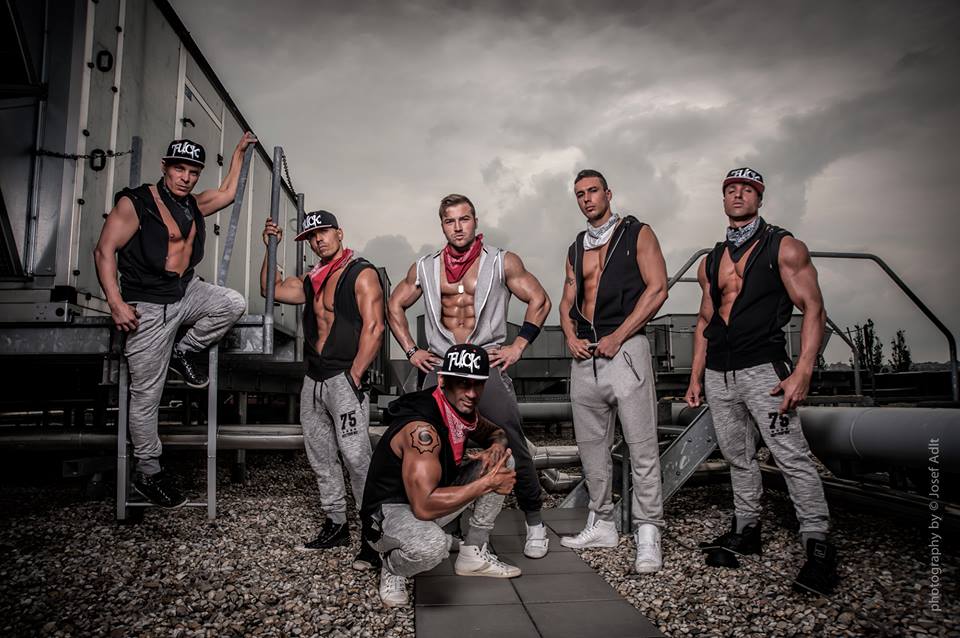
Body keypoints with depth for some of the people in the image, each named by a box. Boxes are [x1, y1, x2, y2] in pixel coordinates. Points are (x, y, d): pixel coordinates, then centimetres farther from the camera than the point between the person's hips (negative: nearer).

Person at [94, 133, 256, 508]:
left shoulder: (193, 205, 9)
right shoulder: (134, 203, -10)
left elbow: (227, 193, 26)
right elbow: (104, 250, -13)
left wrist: (239, 152, 25)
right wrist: (116, 303, -21)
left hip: (187, 292, 6)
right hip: (148, 307, -6)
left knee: (234, 303, -21)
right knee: (146, 395, -1)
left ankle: (184, 353, 3)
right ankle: (147, 472, 15)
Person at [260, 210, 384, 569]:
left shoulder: (361, 274, -6)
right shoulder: (312, 280, 17)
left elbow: (374, 328, -14)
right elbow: (272, 290, 27)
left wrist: (354, 376, -18)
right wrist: (271, 250, 16)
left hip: (344, 379, -8)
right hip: (313, 379, 8)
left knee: (356, 457, -12)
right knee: (320, 456, 13)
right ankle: (336, 525, 25)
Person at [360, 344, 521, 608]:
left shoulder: (461, 408, -5)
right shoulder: (422, 427, -31)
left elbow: (497, 432, 16)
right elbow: (425, 506, -38)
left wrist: (496, 447, -10)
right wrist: (486, 483, -28)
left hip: (430, 500, 9)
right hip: (388, 512, -9)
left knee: (503, 461, 2)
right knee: (432, 545, -42)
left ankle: (474, 555, 12)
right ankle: (392, 568, -3)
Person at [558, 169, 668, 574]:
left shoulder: (637, 234, 4)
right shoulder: (576, 248, 20)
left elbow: (657, 289, -6)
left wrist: (616, 337, -12)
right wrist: (571, 336, 0)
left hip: (624, 350, -6)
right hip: (584, 357, 6)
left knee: (642, 447, -5)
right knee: (590, 445, 10)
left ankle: (647, 534, 4)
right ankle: (602, 524, 22)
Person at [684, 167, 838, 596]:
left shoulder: (783, 247, 0)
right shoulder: (710, 262, 16)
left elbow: (813, 310, -6)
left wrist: (802, 374, -17)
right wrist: (696, 378, 14)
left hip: (762, 368, -5)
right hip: (718, 375, 6)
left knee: (792, 456, -8)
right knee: (738, 458, 12)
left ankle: (818, 547, 1)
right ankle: (745, 530, 24)